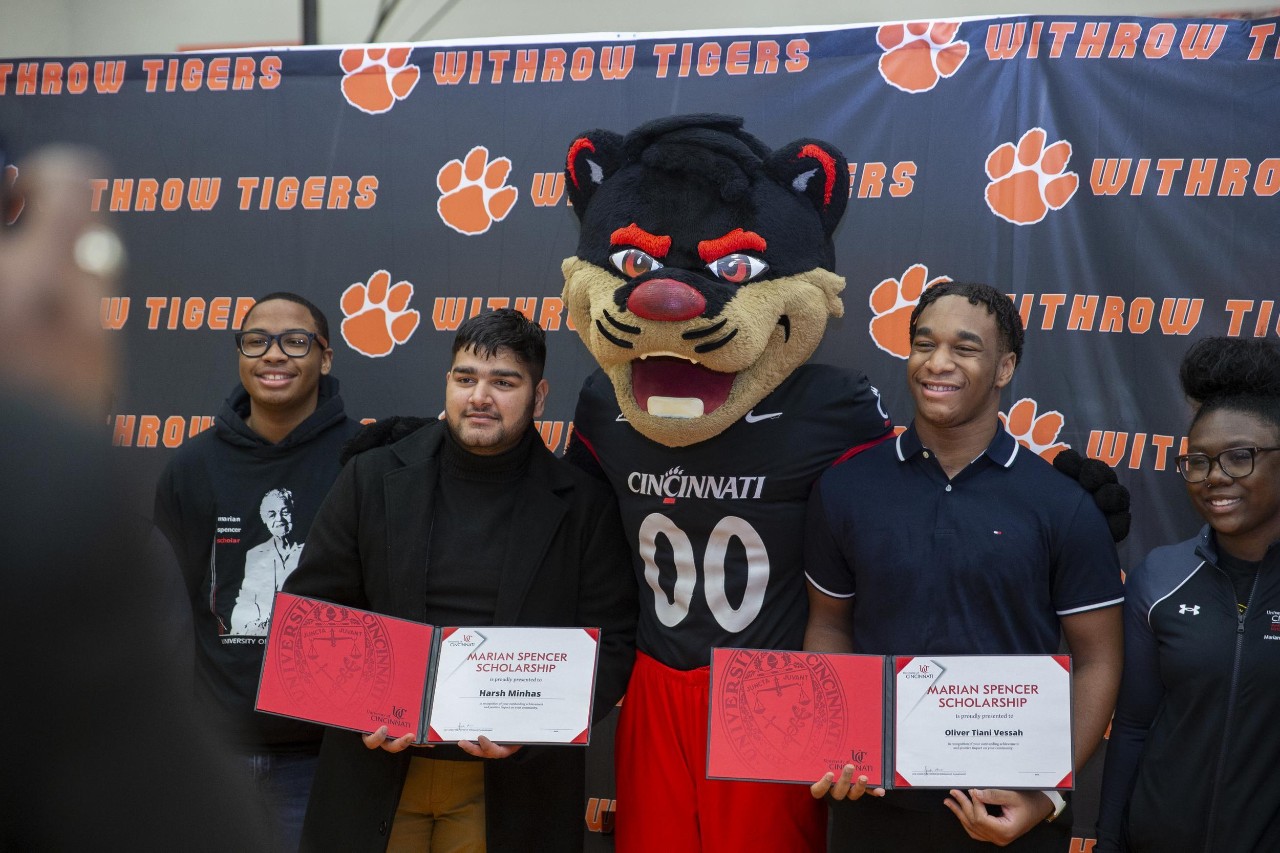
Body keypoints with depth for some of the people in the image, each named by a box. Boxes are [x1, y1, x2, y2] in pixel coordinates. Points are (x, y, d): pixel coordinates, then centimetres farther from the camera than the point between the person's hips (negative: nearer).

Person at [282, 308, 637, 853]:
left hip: (513, 784, -1)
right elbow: (312, 610, 4)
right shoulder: (374, 478, 3)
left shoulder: (583, 505, -1)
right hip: (378, 770, 1)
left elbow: (610, 644, -2)